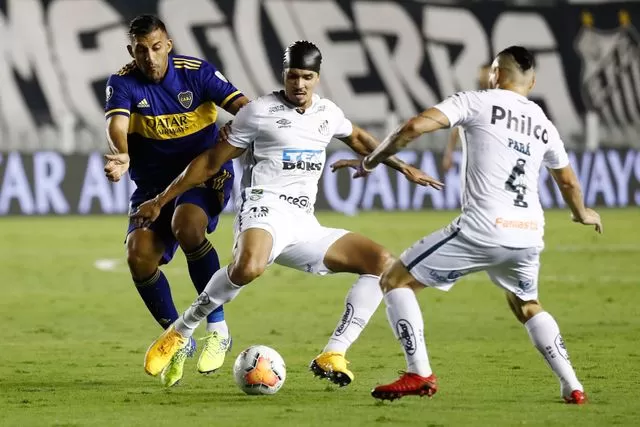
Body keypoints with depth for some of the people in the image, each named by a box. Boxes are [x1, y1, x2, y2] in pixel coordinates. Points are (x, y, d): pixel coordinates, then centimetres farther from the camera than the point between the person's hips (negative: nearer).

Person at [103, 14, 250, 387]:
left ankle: (218, 329, -22)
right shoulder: (123, 83, -9)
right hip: (153, 184, 3)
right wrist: (122, 157, -52)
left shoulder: (196, 72, -10)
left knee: (186, 225, -34)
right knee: (139, 256, -18)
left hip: (205, 174, -3)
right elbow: (117, 123, -29)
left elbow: (241, 105, -21)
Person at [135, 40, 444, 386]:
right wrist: (161, 200, 3)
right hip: (265, 209, -7)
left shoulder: (327, 112, 16)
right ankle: (179, 332, -23)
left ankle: (332, 355, -10)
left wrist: (403, 168, 38)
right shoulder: (260, 111, 0)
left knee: (382, 262, -6)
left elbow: (357, 139, 39)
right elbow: (211, 162, 4)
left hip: (304, 226, 7)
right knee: (248, 267, -41)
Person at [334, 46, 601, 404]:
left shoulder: (477, 102, 1)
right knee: (527, 306, 32)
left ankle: (419, 374, -3)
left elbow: (416, 126, -10)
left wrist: (371, 161, 5)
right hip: (529, 236, 6)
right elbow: (568, 180, 34)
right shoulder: (544, 125, 18)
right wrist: (582, 214, 55)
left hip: (482, 229, -6)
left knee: (395, 281, 6)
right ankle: (572, 386, 19)